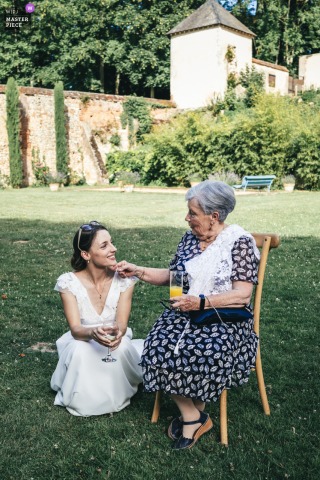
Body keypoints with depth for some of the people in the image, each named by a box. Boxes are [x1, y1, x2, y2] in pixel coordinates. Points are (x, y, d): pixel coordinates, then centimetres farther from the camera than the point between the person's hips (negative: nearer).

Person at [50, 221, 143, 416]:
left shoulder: (123, 279, -16)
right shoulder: (69, 282, -19)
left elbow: (122, 323, -20)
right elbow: (75, 329, -23)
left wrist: (117, 334, -46)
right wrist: (93, 333, -48)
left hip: (115, 341, 1)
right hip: (83, 340, -1)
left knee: (121, 348, -33)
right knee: (80, 353, -35)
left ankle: (117, 398, -2)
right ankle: (82, 401, -5)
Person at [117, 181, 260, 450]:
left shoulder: (240, 241, -7)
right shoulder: (189, 239, 11)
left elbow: (242, 295, -14)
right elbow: (171, 276, 19)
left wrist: (201, 302, -23)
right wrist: (138, 271, 11)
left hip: (225, 317, -5)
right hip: (185, 313, 5)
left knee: (207, 352, -34)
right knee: (160, 346, -24)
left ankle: (193, 413, -2)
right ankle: (195, 418, -8)